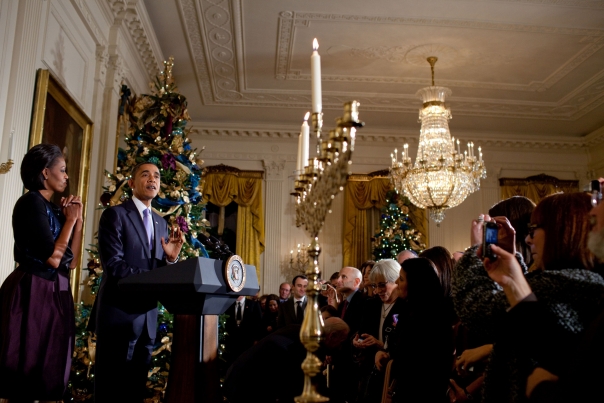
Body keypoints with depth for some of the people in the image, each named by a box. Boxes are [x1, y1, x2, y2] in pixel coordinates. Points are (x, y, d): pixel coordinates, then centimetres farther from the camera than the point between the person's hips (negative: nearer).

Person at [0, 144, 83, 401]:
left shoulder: (53, 209, 13)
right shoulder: (31, 202, -12)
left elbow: (71, 262, 10)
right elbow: (53, 258, -18)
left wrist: (77, 221, 5)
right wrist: (70, 220, -7)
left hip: (55, 293, 9)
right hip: (33, 293, -9)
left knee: (48, 370, 14)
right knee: (29, 369, 1)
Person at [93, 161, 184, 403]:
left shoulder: (160, 222, 14)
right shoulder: (115, 214, -6)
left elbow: (160, 270, 13)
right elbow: (113, 265, -17)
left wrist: (170, 258, -9)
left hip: (148, 314, 6)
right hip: (119, 312, -6)